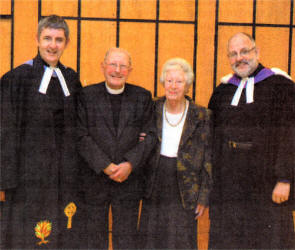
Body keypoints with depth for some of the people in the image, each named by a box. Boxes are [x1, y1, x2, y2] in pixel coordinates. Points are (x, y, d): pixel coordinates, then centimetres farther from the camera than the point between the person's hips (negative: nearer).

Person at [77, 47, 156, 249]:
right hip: (94, 180, -1)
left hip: (129, 180, 1)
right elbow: (82, 136, -6)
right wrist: (105, 166, -15)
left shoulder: (143, 97, 5)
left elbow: (150, 135, -1)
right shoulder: (87, 96, 1)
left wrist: (130, 164, -14)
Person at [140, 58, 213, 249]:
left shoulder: (201, 117, -4)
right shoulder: (152, 111, 2)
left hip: (185, 196, -2)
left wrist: (204, 197, -5)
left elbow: (208, 160, -3)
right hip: (154, 193, 3)